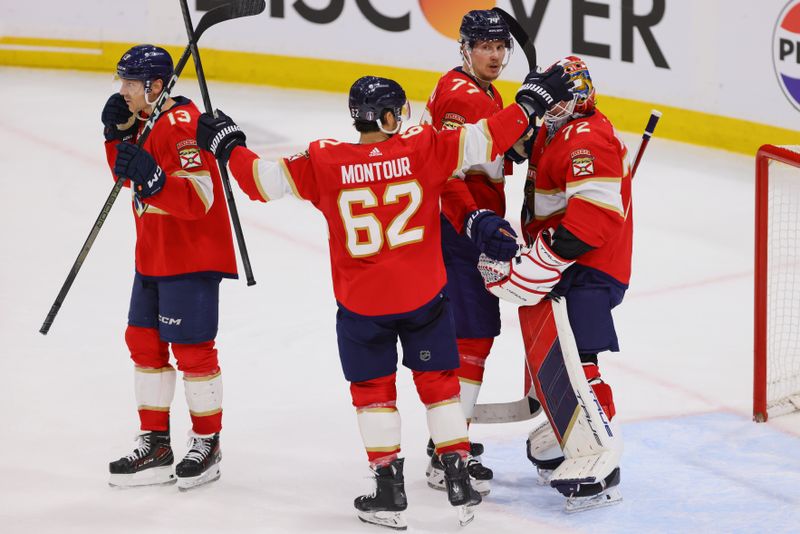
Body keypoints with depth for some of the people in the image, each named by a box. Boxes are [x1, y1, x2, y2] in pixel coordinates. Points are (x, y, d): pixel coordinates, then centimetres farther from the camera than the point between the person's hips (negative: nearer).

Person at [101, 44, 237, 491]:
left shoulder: (182, 125, -21)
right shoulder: (144, 119, 9)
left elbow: (199, 199, -27)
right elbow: (125, 174, 20)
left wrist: (153, 178, -39)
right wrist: (119, 133, 4)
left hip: (192, 255, -10)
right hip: (153, 253, 10)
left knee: (192, 348, -1)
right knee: (144, 342, 12)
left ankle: (207, 443, 14)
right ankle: (155, 444, 20)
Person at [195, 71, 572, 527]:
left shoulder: (324, 163, -11)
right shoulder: (424, 149, -11)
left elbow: (266, 181, -6)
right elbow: (484, 141, -11)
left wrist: (228, 146, 11)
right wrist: (532, 100, 0)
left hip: (361, 305, 0)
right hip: (425, 296, 0)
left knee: (373, 388, 14)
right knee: (438, 382, 15)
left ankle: (390, 493, 13)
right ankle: (460, 484, 16)